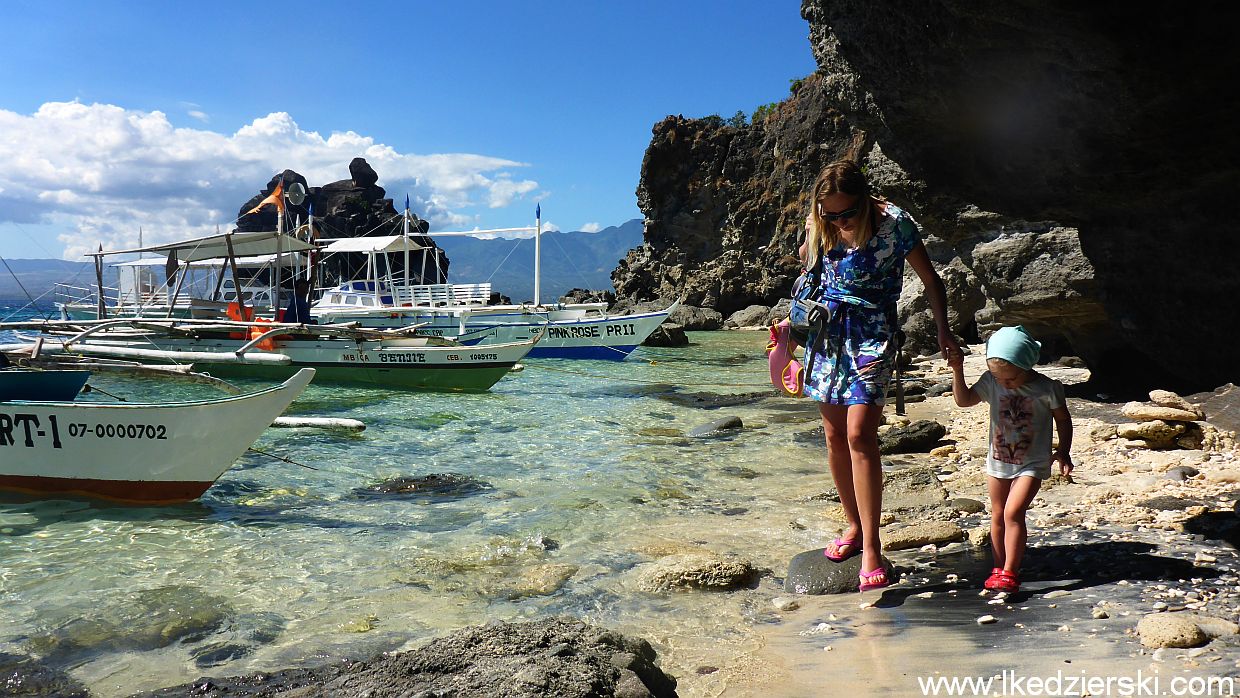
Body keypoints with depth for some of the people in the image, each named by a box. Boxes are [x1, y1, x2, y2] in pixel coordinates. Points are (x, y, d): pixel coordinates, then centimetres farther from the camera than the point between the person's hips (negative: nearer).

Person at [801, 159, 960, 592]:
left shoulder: (894, 223, -11)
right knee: (834, 436, 6)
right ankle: (854, 526, 23)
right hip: (828, 330, 5)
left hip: (872, 333, -5)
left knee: (859, 434, -16)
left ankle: (871, 548, -10)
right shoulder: (821, 227, 2)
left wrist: (943, 332, -10)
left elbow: (930, 280, -3)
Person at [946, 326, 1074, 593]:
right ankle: (1000, 568, 24)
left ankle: (1010, 573, -8)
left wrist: (1063, 451, -5)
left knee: (1013, 513, -15)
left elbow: (1063, 419, 0)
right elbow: (963, 400, -8)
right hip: (998, 462, 4)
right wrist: (957, 371, -19)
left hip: (1032, 464, -4)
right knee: (998, 515, 11)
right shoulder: (991, 382, -5)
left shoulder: (1046, 388, -13)